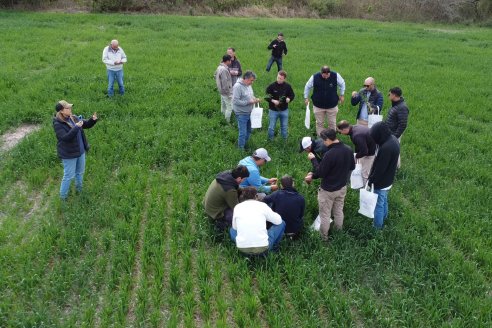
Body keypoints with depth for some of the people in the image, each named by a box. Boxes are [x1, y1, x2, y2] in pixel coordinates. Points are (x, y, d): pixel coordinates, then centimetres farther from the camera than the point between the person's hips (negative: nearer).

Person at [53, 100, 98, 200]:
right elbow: (66, 137, -31)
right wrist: (76, 127, -37)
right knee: (69, 176, 4)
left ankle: (79, 190, 45)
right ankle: (63, 196, 21)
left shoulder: (74, 118, 0)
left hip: (80, 151, 7)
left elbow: (87, 124, 6)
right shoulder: (58, 124, -21)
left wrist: (93, 120, -15)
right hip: (68, 154, -7)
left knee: (80, 172, 23)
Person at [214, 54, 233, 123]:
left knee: (223, 106, 22)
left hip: (222, 91, 10)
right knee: (229, 107, -2)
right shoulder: (224, 70, -26)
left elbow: (215, 75, 21)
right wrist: (228, 93, -19)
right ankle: (227, 122, 4)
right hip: (226, 92, -10)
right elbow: (225, 83, -26)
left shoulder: (219, 67, 4)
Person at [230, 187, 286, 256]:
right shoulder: (262, 205, 2)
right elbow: (278, 220, 10)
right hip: (262, 249, -2)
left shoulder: (237, 207, 8)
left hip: (242, 249, 2)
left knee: (232, 230, 35)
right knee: (281, 223, 19)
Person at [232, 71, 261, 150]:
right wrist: (248, 102, -23)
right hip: (241, 114, -8)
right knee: (243, 133, -1)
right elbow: (235, 101, -25)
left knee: (249, 131, 19)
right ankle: (241, 148, 16)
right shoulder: (238, 86, -20)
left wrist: (255, 99, -2)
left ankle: (245, 144, 37)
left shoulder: (248, 85, 6)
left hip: (249, 113, 8)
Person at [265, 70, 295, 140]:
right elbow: (266, 97, -7)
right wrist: (272, 101, -24)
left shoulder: (288, 86, -6)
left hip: (284, 110, 2)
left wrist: (289, 99, -15)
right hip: (273, 110, -2)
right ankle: (270, 140, 26)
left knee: (284, 127, 16)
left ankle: (284, 139, 34)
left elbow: (292, 95, 7)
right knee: (271, 127, 7)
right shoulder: (271, 86, -13)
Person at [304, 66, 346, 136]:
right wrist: (306, 98, 1)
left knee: (332, 123, 11)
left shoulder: (336, 76, -16)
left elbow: (342, 84, 4)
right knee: (319, 123, 10)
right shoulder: (314, 77, -17)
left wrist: (341, 95, 7)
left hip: (332, 105, 1)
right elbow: (307, 87, -1)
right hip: (318, 106, 0)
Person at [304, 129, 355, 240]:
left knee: (325, 215, 12)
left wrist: (313, 159, -11)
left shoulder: (329, 154, -32)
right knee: (339, 211, 24)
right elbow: (352, 167, 7)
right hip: (342, 187, 7)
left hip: (328, 190, -7)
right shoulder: (348, 150, -8)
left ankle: (324, 236, 28)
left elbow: (320, 173, -22)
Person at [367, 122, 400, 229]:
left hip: (381, 183, -9)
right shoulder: (392, 138, -4)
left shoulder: (386, 148, -36)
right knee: (384, 201, 29)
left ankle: (377, 226, 28)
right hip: (388, 180, 9)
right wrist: (372, 177, 14)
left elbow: (379, 169, -27)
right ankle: (384, 217, 50)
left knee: (378, 204, 11)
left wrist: (371, 181, -13)